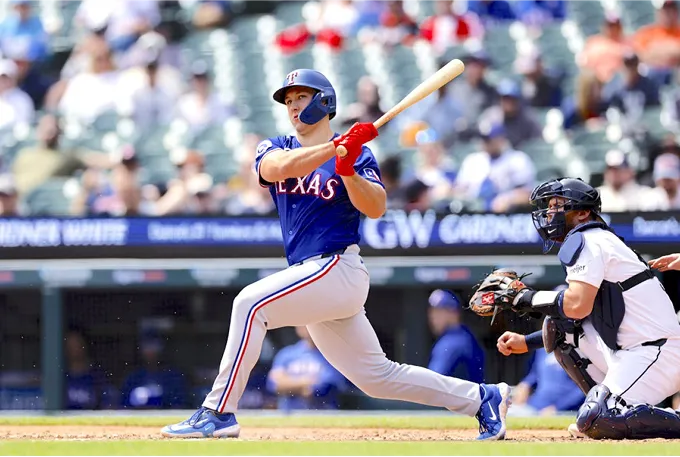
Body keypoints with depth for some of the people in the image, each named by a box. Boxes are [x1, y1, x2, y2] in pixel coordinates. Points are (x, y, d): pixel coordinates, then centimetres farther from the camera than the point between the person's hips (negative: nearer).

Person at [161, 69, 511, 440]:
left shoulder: (357, 153, 0)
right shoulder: (275, 148, 13)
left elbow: (376, 208, -14)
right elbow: (279, 168, -12)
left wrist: (348, 170, -30)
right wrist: (336, 147, -23)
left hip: (337, 268, -7)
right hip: (313, 278, 7)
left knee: (250, 303, -23)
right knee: (376, 376, 10)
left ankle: (218, 413, -23)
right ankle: (481, 399, 21)